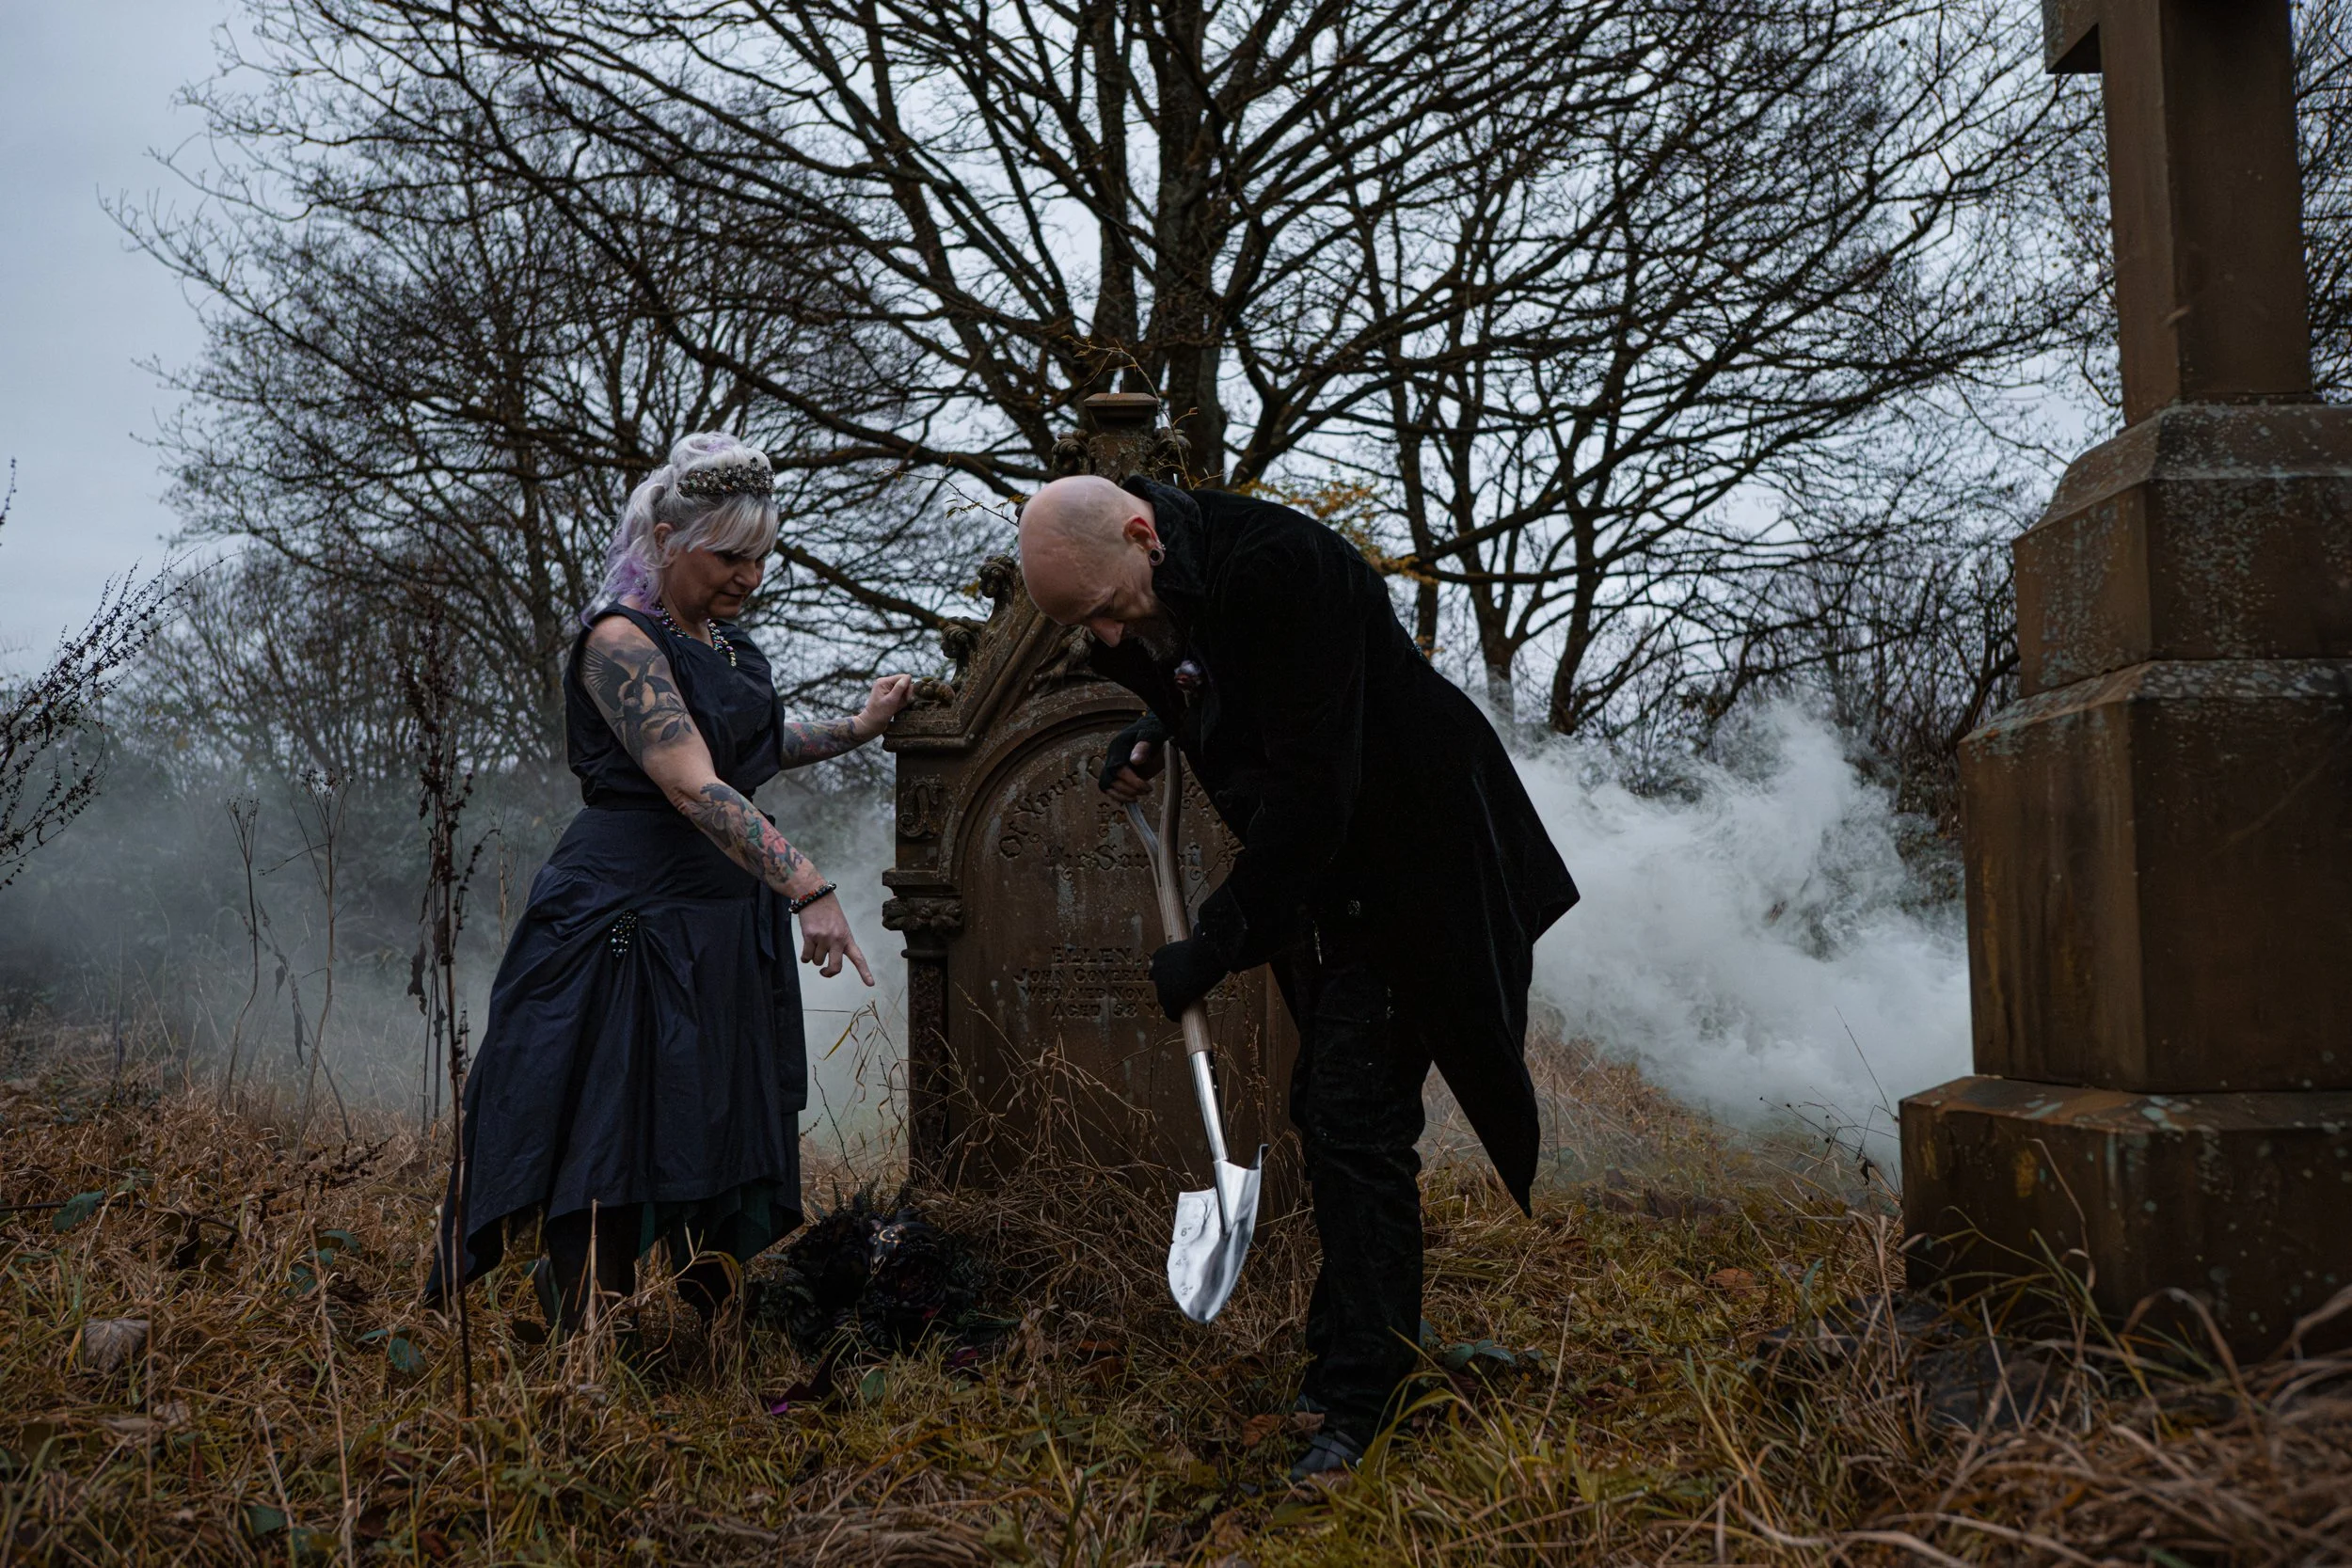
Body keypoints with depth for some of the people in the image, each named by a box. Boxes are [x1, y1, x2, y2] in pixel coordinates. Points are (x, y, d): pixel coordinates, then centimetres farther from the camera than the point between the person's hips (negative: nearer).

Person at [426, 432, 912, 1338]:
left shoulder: (724, 640, 12)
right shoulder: (620, 641, -15)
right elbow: (693, 787, -27)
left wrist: (856, 729, 16)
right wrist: (808, 888, -36)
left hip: (726, 929, 9)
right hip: (628, 927, -9)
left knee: (725, 1149, 12)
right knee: (608, 1156, -3)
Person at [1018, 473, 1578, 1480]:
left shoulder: (1281, 566, -29)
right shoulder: (1143, 602, -2)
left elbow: (1309, 789, -31)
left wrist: (1214, 945, -27)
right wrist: (1153, 736, 4)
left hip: (1413, 862, -9)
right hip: (1317, 876, 9)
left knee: (1356, 1118, -10)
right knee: (1329, 1110, 14)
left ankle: (1360, 1407, -1)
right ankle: (1352, 1360, 28)